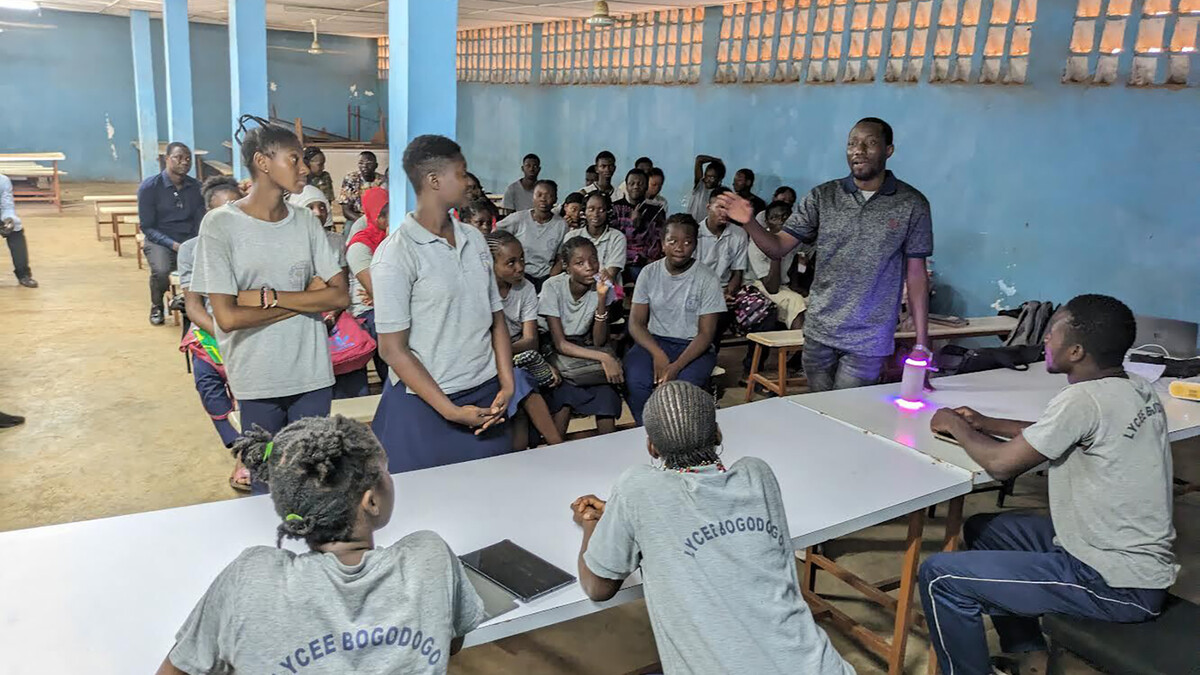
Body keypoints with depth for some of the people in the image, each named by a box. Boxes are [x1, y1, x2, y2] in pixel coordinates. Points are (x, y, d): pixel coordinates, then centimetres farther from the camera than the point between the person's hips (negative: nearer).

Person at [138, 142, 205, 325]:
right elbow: (147, 227, -4)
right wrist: (173, 245, -19)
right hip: (160, 241, -2)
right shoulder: (149, 187, -4)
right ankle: (157, 306, 2)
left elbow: (200, 221, 9)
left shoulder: (196, 187, 6)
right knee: (162, 271, -34)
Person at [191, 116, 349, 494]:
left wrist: (269, 297, -14)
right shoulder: (221, 225, -8)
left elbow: (340, 296, -3)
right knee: (265, 483, 12)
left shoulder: (306, 222, 3)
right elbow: (228, 317, -14)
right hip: (257, 380, -3)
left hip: (312, 374, 3)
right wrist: (306, 299, -9)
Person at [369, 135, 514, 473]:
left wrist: (507, 385, -1)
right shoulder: (395, 254, -11)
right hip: (424, 405, -5)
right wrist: (450, 410, -14)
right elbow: (392, 348, -11)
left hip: (486, 397, 5)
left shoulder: (475, 239, 8)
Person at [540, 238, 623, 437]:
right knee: (563, 401, -29)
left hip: (586, 347, 3)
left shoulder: (603, 286, -11)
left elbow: (599, 342, -14)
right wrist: (604, 357, -34)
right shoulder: (553, 287, -20)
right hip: (557, 353, -3)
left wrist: (601, 299, -26)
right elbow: (560, 344, -23)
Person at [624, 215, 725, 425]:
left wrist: (677, 366, -24)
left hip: (693, 347, -2)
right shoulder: (649, 273, 2)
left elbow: (706, 334, -8)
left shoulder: (707, 279, -5)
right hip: (654, 341, 2)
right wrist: (658, 354, -20)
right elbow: (636, 323, 0)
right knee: (636, 381, -29)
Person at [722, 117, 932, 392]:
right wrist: (749, 223, -22)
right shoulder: (823, 197, 2)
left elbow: (916, 275, -1)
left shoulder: (912, 204, -3)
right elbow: (778, 247, -1)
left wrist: (922, 344, -3)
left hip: (868, 342, -2)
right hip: (818, 334, 3)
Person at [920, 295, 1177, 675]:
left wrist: (957, 427, 0)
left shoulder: (1085, 399, -24)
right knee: (981, 529, 21)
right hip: (1130, 554, 10)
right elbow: (1055, 434, 19)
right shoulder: (1137, 390, 3)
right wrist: (987, 424, 12)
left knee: (940, 577, -13)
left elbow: (1001, 463, -17)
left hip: (1118, 585, -10)